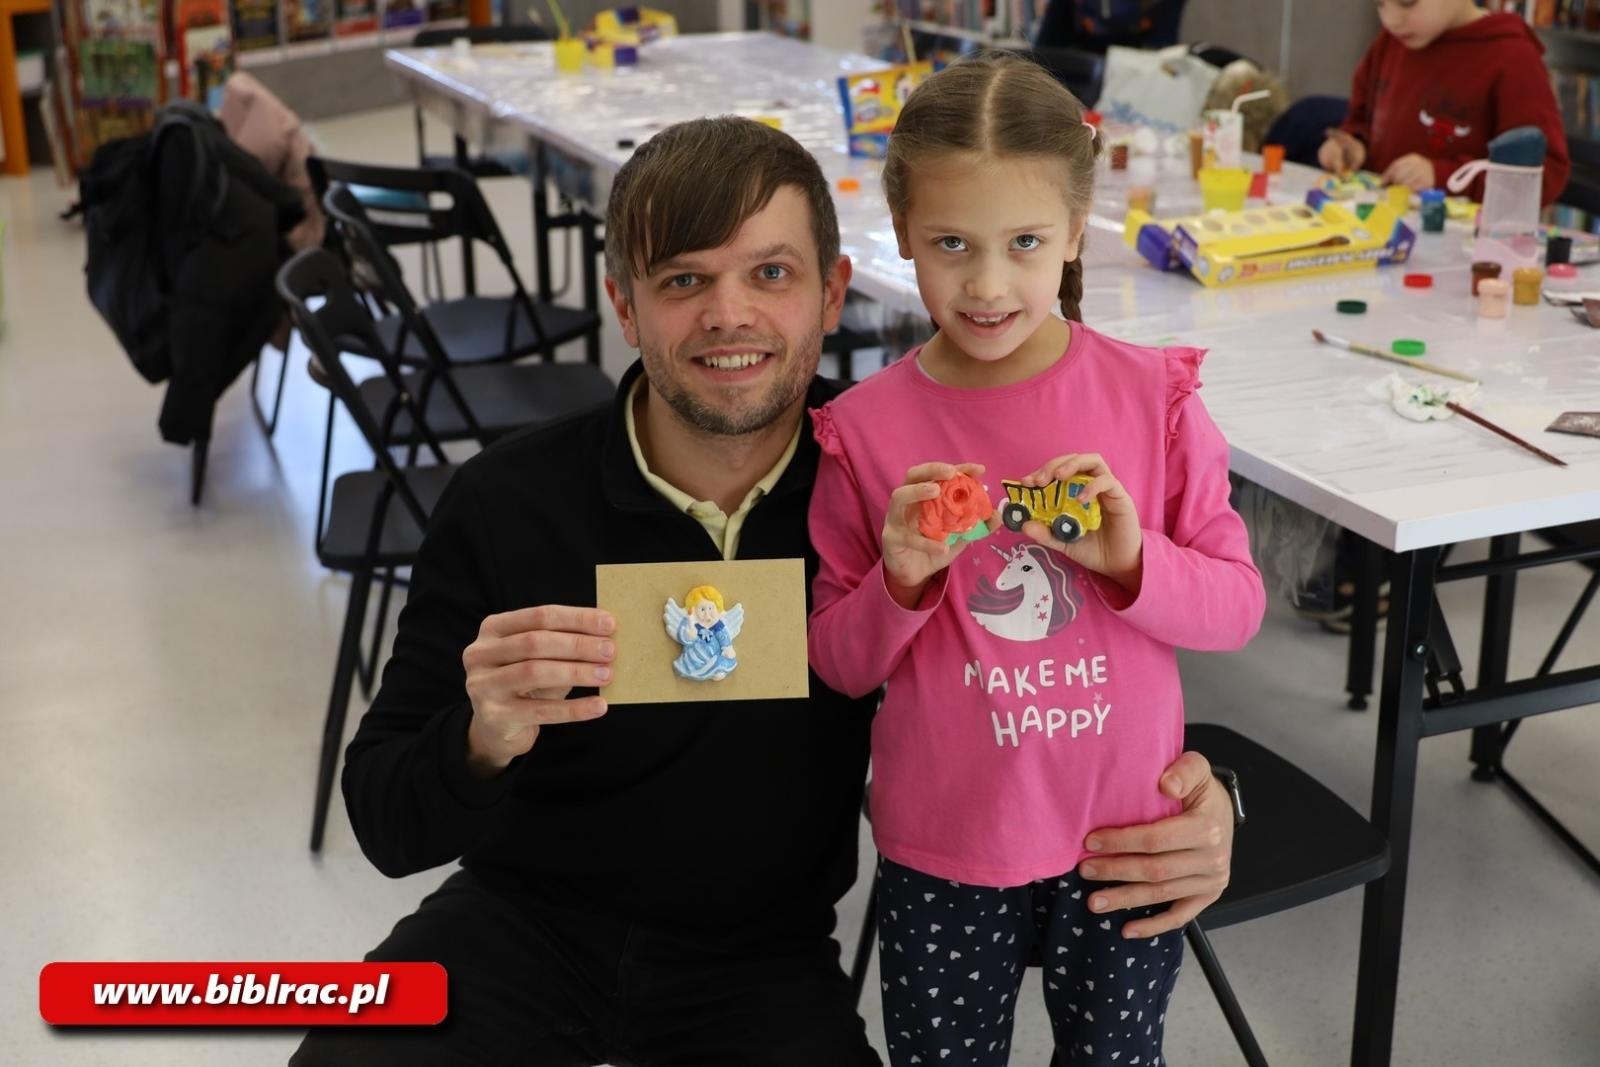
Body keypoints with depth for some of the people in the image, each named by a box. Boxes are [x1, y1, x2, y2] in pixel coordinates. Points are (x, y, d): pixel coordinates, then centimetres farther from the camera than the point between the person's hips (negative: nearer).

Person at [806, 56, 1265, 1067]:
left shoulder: (1153, 396, -8)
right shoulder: (864, 431, -9)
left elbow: (1239, 605, -3)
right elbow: (838, 664, -2)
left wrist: (1133, 560, -22)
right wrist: (900, 581, -21)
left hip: (1124, 834, 1)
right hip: (942, 850, 0)